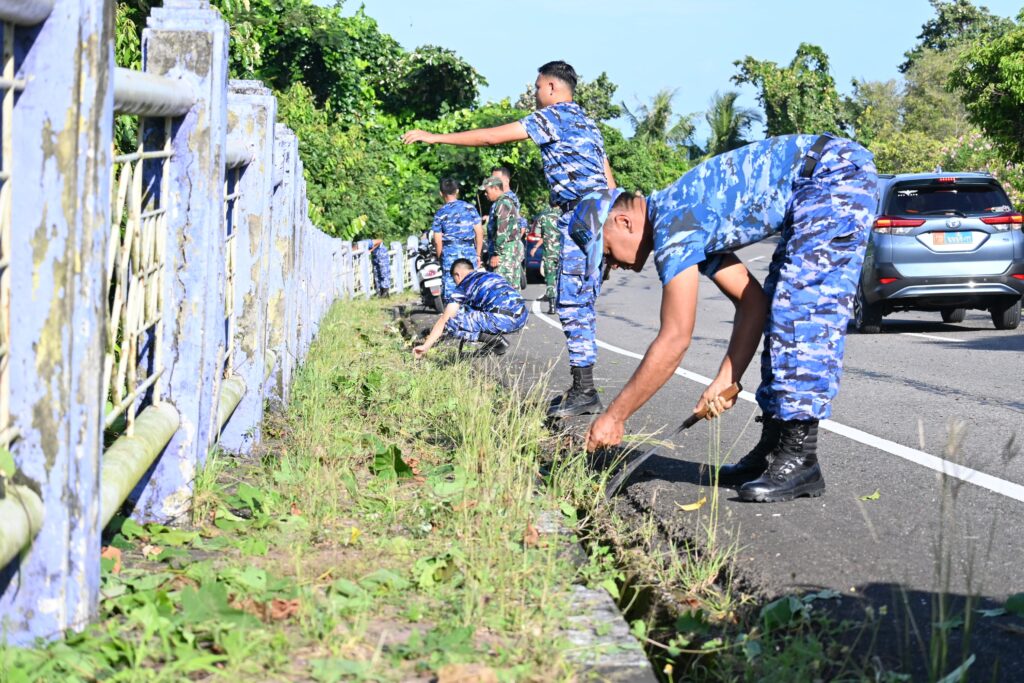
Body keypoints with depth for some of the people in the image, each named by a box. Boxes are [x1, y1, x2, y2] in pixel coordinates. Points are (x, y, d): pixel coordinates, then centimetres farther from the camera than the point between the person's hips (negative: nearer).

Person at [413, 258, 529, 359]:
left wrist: (425, 346, 12)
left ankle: (493, 339, -4)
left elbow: (443, 320, 7)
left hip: (502, 320, -8)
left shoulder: (463, 286, 8)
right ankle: (496, 341, 14)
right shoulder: (493, 275, 28)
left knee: (449, 323, -2)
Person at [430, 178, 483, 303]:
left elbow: (438, 241, -1)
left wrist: (440, 258, 11)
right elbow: (479, 232, 5)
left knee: (450, 290, -1)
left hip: (450, 252, -2)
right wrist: (478, 254, 13)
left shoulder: (440, 213, 0)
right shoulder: (470, 208, 4)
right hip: (469, 251, 2)